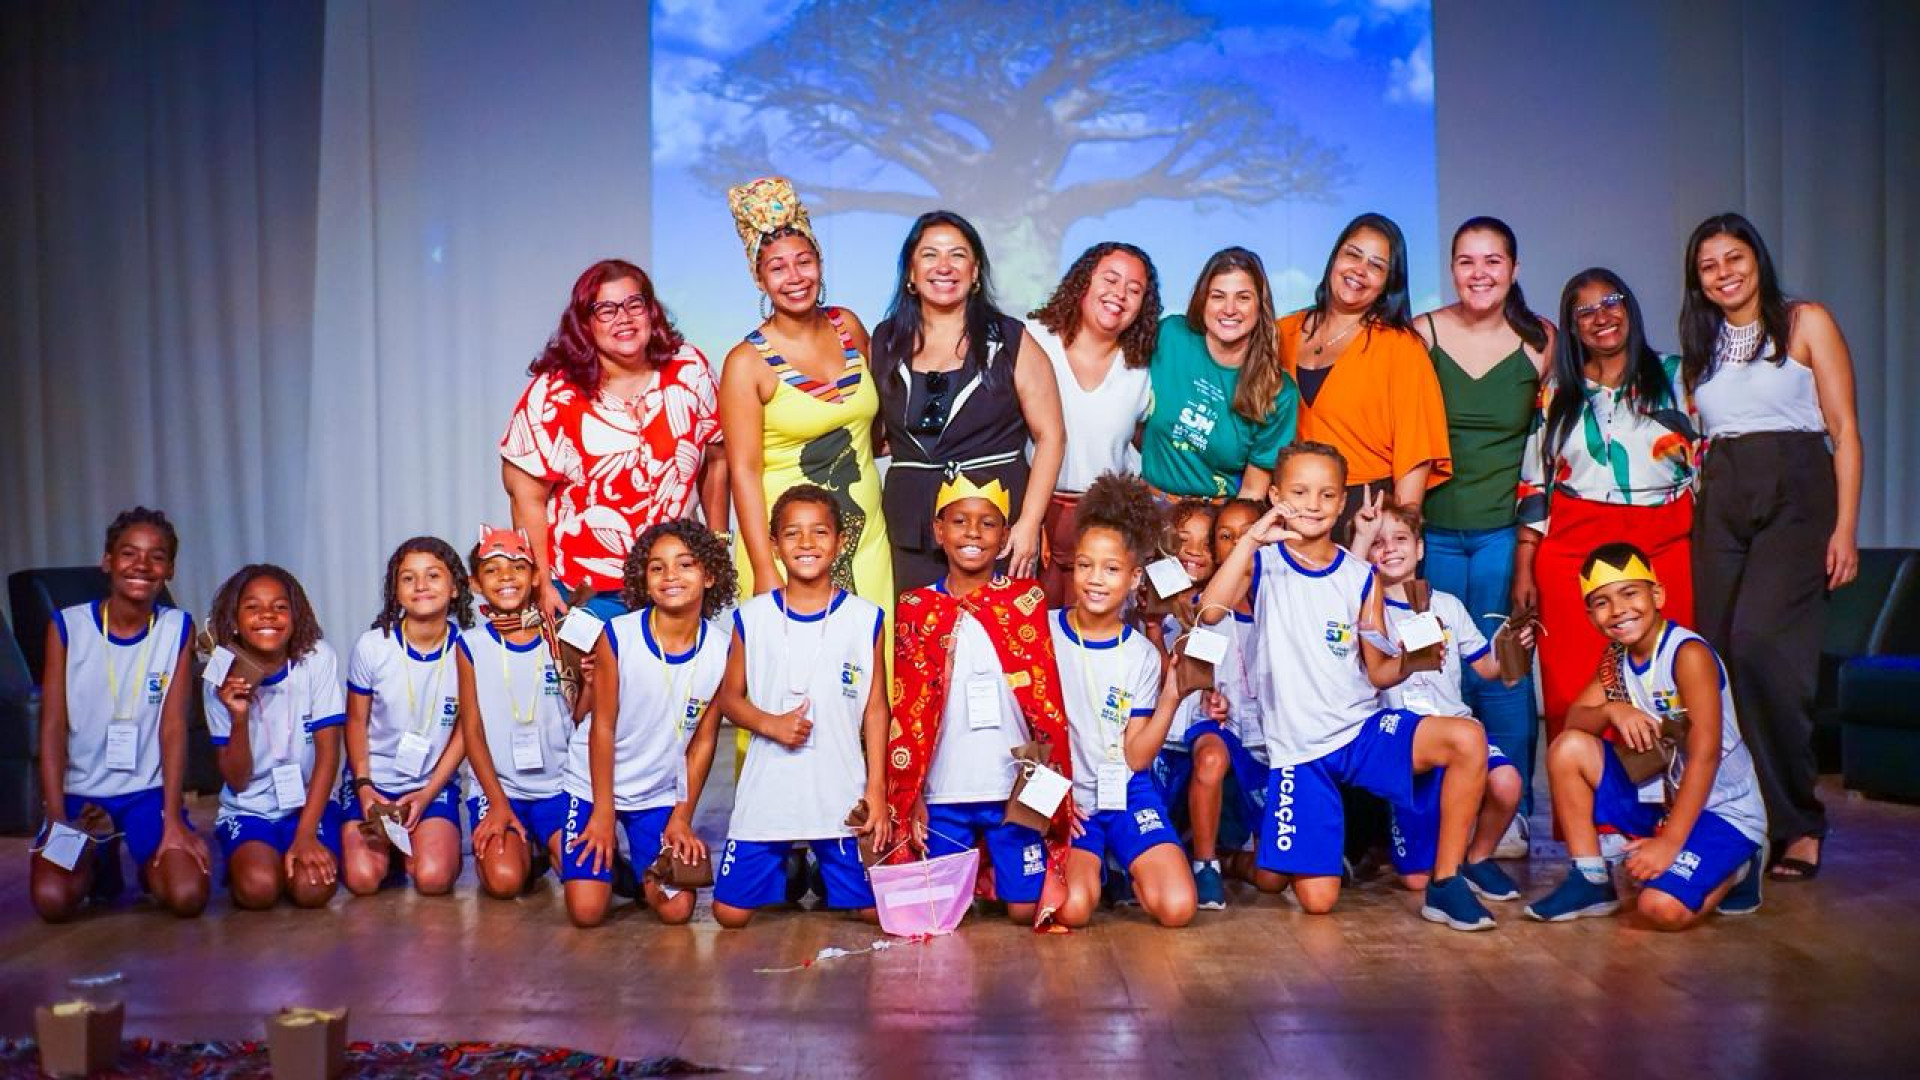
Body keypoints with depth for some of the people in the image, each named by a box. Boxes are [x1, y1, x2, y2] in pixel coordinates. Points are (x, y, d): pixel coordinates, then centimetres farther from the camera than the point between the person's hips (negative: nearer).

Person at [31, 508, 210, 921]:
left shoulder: (177, 628, -4)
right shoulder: (67, 626, -5)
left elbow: (173, 726, -8)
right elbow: (53, 727, -6)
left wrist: (172, 820, -13)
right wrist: (57, 817, -12)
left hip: (149, 790, 0)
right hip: (79, 792, 0)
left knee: (188, 896, -21)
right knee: (52, 900, -22)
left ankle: (150, 864, 16)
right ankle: (98, 861, 13)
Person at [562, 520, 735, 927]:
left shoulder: (721, 650, -13)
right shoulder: (617, 636, -19)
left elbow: (703, 740, -4)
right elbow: (603, 726, -12)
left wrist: (682, 817, -1)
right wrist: (603, 812, -8)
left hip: (661, 793, 2)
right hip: (596, 784, -2)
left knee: (676, 911, -7)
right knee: (586, 912, -9)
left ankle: (641, 867, 25)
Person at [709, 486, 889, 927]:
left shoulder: (865, 618, -1)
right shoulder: (752, 617, 1)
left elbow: (875, 709, 2)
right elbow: (729, 697, 6)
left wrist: (876, 789, -3)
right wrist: (772, 724, -13)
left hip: (842, 795, 0)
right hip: (767, 793, 1)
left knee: (874, 910, 1)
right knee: (731, 914, 3)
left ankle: (821, 869, 32)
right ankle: (783, 866, 33)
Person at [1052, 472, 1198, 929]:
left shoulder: (1142, 655, 1)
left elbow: (1136, 756, -3)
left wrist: (1171, 698, -15)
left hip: (1125, 793, 1)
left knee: (1177, 907, -18)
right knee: (1072, 909, -25)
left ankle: (1128, 870, 15)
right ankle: (1090, 865, 10)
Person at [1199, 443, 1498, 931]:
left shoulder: (1360, 577, 6)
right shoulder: (1263, 562, -2)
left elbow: (1378, 672, 6)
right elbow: (1211, 611, -23)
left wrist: (1410, 661, -16)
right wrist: (1250, 538, -27)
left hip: (1364, 728, 3)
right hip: (1298, 749, -3)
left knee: (1467, 739, -24)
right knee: (1316, 899, -10)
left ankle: (1445, 883, -10)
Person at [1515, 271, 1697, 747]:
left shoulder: (1674, 376, 11)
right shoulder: (1557, 393, 13)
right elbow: (1533, 484, 11)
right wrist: (1524, 570, 5)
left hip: (1665, 547, 0)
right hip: (1573, 547, 1)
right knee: (1573, 690, -5)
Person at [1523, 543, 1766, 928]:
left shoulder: (1689, 654, -21)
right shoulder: (1617, 658, 2)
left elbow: (1705, 756, -24)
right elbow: (1573, 721, -1)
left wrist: (1669, 842, -26)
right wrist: (1611, 710, -25)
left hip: (1723, 809, -7)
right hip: (1657, 794, 7)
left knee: (1661, 908, -26)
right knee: (1567, 749, -11)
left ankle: (1733, 873, 8)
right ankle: (1591, 881, 1)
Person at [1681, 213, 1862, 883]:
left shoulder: (1805, 323, 5)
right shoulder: (1701, 345, 19)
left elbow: (1844, 430, 0)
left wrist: (1845, 527, -8)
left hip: (1795, 497, -5)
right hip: (1720, 506, 5)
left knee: (1758, 640, -23)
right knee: (1717, 657, -4)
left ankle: (1798, 823, -12)